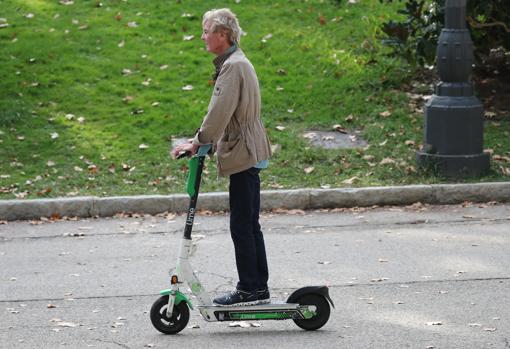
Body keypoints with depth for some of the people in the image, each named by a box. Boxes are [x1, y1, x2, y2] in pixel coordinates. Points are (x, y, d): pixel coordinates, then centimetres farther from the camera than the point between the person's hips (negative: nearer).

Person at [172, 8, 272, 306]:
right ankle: (259, 288, 17)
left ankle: (250, 289, -3)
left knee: (242, 226, -7)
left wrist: (198, 142, -13)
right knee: (250, 225, 13)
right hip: (250, 153, 11)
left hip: (243, 154, -11)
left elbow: (220, 112, -21)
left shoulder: (233, 66, -16)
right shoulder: (236, 63, 17)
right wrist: (202, 141, 16)